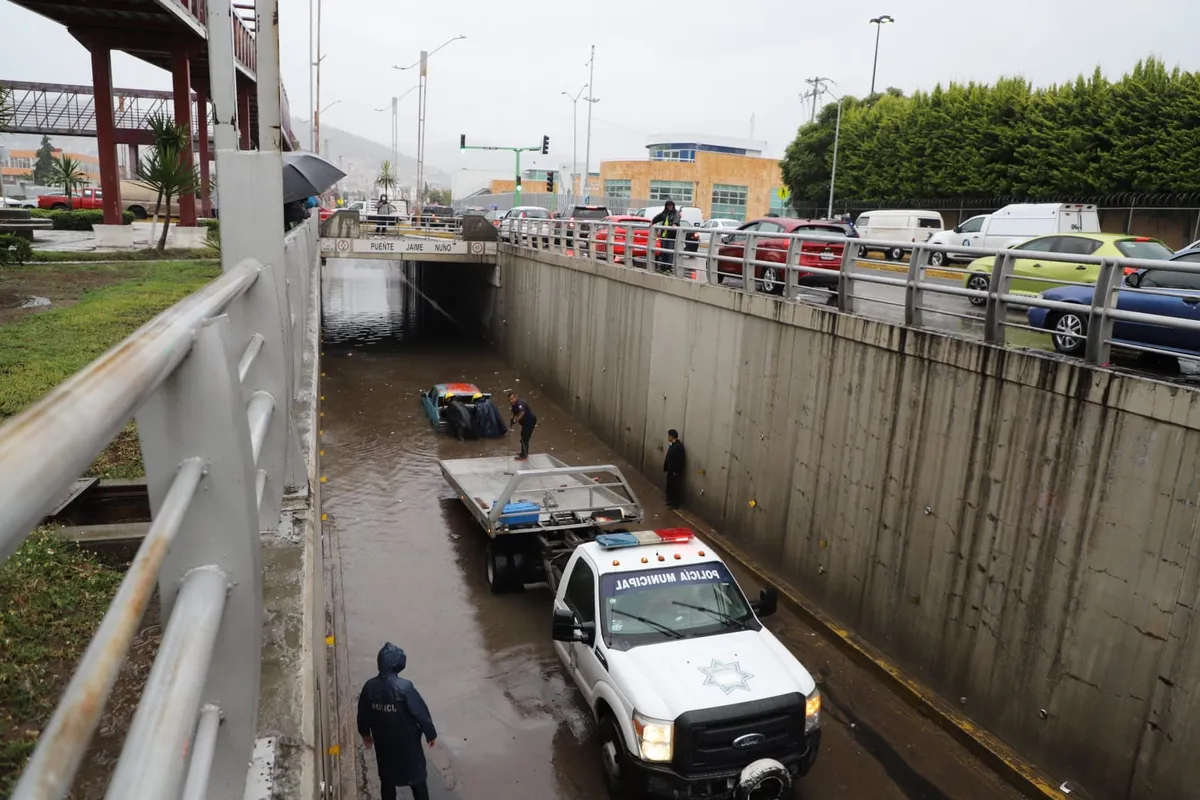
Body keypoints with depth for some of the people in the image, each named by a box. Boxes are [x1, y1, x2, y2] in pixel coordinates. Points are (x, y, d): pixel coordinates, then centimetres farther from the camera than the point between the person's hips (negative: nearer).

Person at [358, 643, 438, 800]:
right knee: (417, 778, 13)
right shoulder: (404, 687, -25)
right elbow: (421, 713, -18)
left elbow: (363, 714, 3)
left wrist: (365, 734, 21)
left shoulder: (369, 687, -11)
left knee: (387, 780, 20)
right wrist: (431, 734, -3)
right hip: (407, 743, -4)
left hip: (383, 743, 4)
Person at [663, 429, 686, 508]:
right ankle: (670, 501, 28)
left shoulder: (679, 446, -21)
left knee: (675, 487, -1)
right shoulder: (672, 445, 8)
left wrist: (676, 471, -21)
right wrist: (666, 467, 14)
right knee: (669, 486, 16)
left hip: (675, 471, -9)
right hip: (670, 470, 9)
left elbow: (680, 460, -22)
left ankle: (674, 504, 7)